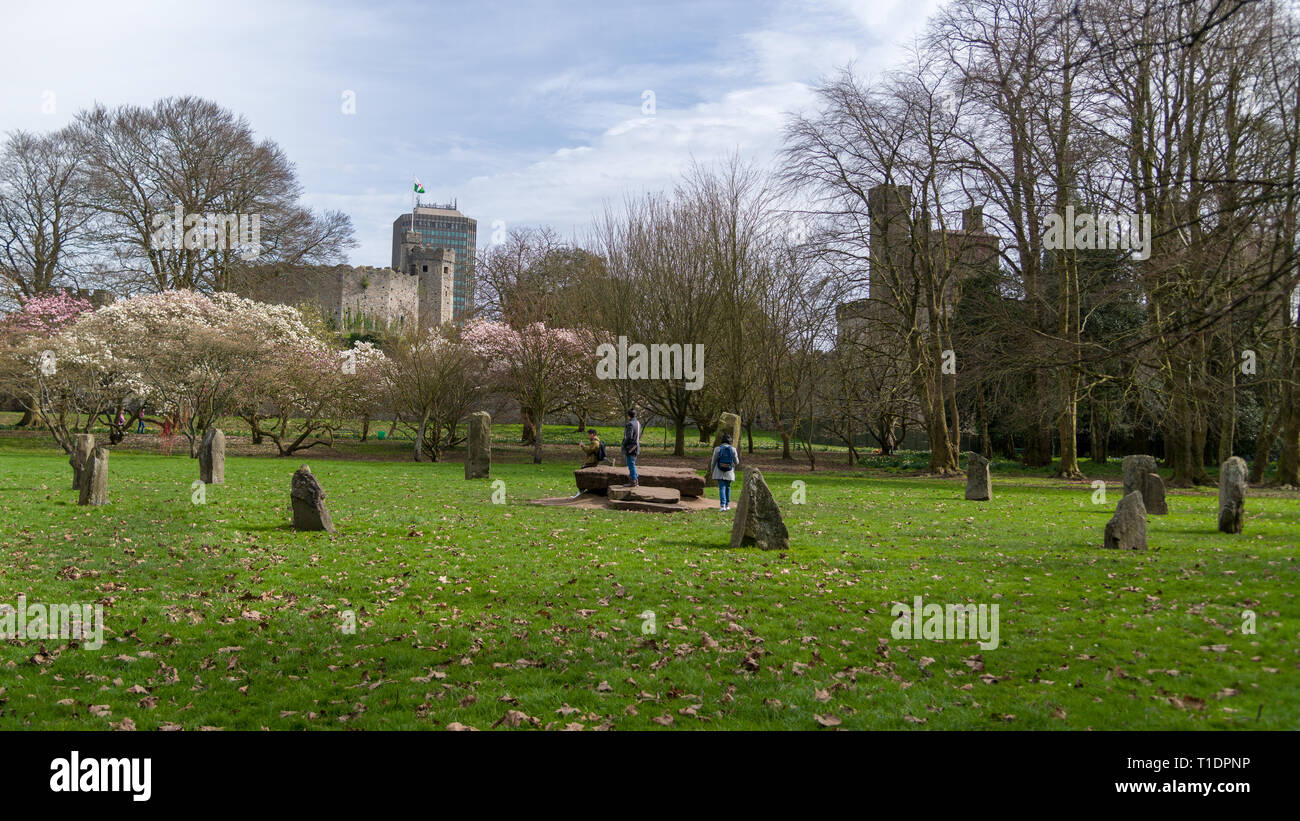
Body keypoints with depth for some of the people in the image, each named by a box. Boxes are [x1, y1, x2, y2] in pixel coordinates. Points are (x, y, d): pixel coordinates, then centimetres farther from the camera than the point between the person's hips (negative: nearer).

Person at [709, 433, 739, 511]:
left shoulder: (717, 449, -8)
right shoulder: (733, 449, -5)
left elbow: (713, 461, -3)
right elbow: (736, 462, 2)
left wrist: (711, 469, 15)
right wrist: (737, 458, 24)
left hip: (720, 472, -1)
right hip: (729, 472, 1)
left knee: (722, 488, -2)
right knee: (728, 488, 17)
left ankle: (722, 505, -16)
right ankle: (727, 505, 23)